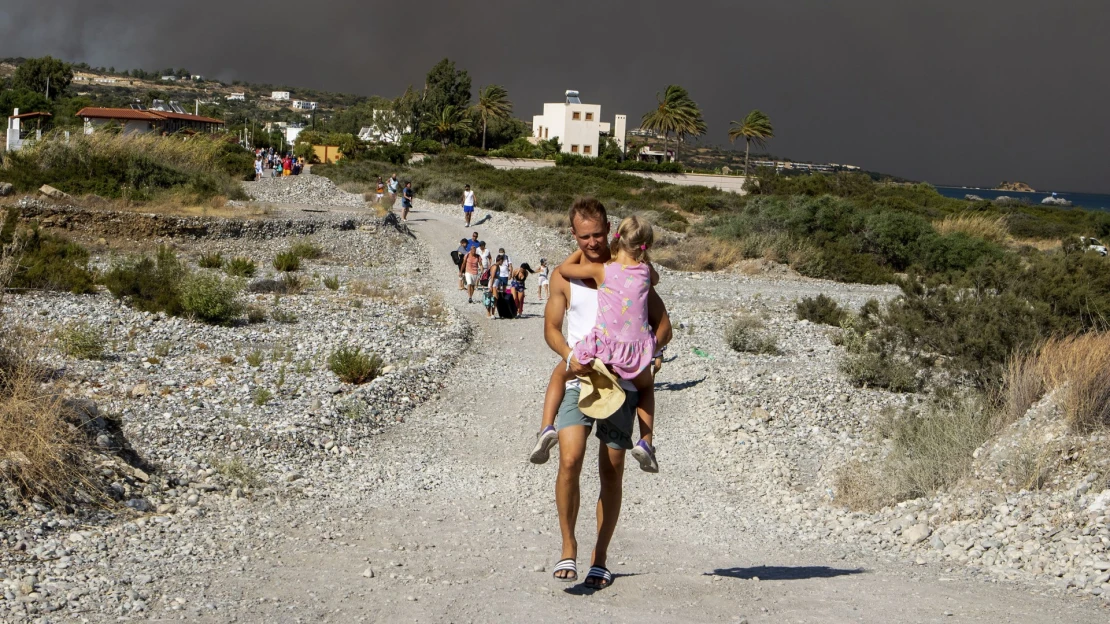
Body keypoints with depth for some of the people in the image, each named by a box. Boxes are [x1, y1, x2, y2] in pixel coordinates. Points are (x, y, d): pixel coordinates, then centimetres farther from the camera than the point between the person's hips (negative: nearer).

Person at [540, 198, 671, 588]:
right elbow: (551, 327, 5)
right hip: (578, 380, 0)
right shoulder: (564, 276, 6)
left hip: (621, 382, 0)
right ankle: (568, 547, -2)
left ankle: (600, 559, 14)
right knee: (570, 460, -17)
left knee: (611, 471, 3)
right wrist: (569, 356, -16)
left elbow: (663, 324, 5)